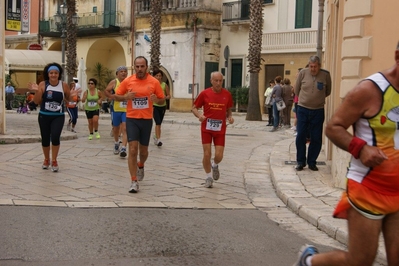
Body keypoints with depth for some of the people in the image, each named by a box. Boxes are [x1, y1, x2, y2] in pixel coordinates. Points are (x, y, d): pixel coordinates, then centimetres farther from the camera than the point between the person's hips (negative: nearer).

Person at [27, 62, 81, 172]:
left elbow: (68, 99, 10)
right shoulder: (43, 85, -7)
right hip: (44, 116, 1)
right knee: (45, 139, 9)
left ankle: (54, 161, 3)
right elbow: (36, 102, -5)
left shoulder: (64, 85, -6)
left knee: (55, 137, -18)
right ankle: (46, 160, 35)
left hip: (58, 116, -1)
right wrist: (36, 91, -21)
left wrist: (72, 95, -12)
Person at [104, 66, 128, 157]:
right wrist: (113, 97, -15)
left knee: (125, 128, -13)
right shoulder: (114, 82, 1)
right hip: (116, 109, 1)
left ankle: (123, 148, -18)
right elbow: (106, 91, 0)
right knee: (116, 128, 16)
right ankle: (116, 143, 41)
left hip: (127, 109, -1)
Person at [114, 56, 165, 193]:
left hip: (146, 120, 1)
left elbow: (162, 100, 4)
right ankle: (134, 182, -4)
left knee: (143, 150, 14)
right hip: (132, 119, -1)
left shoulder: (154, 82, -3)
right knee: (133, 150, -10)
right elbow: (116, 96, 5)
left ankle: (141, 166, 49)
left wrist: (156, 100, -19)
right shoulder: (127, 81, -3)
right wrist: (126, 97, -16)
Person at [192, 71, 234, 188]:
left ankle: (215, 165, 34)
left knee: (219, 155, -3)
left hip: (220, 129, 1)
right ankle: (209, 177, 18)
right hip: (206, 128, -1)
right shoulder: (204, 93, -5)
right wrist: (199, 115, -17)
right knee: (207, 154, -3)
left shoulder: (227, 94, 0)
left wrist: (230, 116, -7)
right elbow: (194, 108, 3)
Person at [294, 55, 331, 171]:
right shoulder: (303, 73, -6)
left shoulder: (326, 75, -7)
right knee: (300, 137, 0)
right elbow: (297, 89, 8)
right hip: (303, 109, 0)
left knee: (316, 139, 4)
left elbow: (328, 91, 10)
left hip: (318, 111, 0)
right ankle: (300, 161, 12)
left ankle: (312, 162, 17)